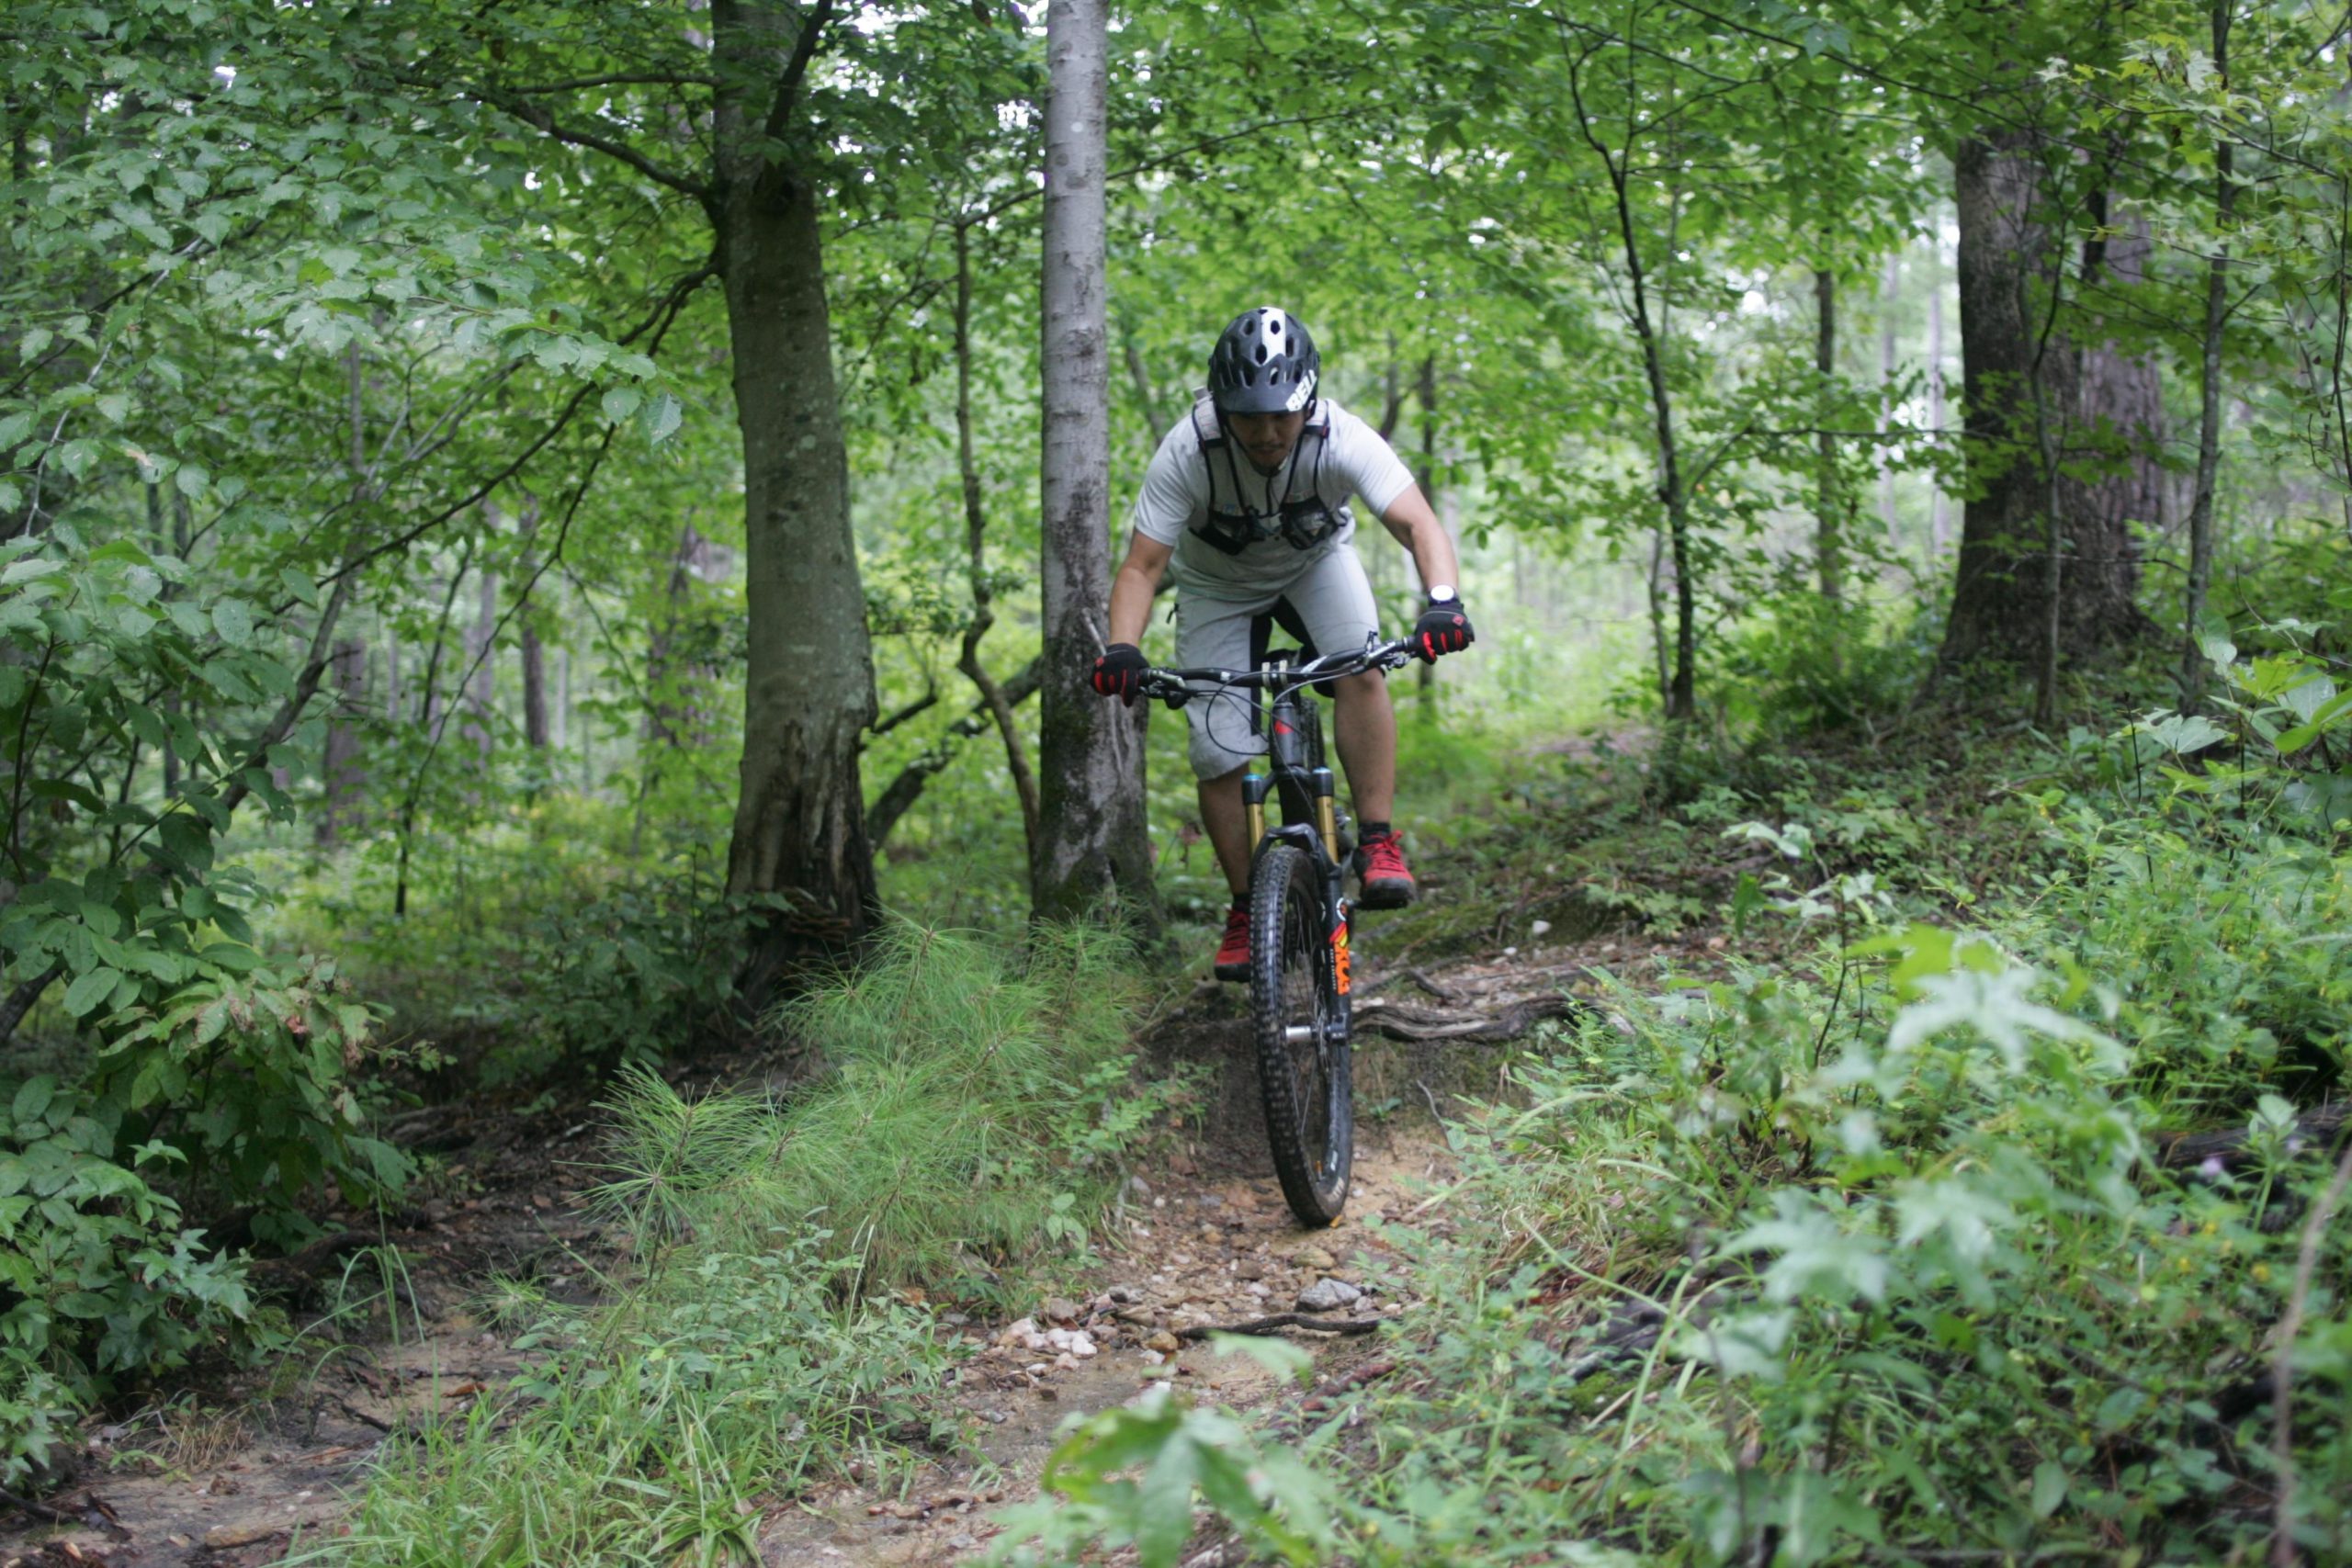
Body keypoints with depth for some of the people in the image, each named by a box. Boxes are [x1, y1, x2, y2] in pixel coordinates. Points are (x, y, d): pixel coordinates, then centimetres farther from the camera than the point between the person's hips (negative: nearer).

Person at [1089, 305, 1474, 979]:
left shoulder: (1340, 438, -32)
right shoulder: (1186, 453, -33)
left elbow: (1417, 522, -40)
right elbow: (1141, 566, -32)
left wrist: (1443, 600, -59)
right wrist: (1122, 650, -49)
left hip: (1316, 560, 0)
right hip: (1218, 586, 0)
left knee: (1361, 671, -29)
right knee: (1219, 757, -9)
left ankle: (1379, 845, -19)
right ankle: (1245, 909, 9)